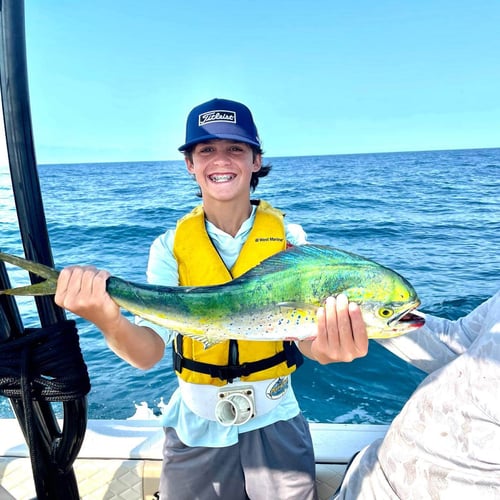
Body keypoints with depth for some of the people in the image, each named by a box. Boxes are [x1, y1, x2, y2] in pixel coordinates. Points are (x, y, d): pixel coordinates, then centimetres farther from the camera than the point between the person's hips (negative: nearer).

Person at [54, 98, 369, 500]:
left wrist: (328, 343, -42)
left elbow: (305, 329, -19)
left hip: (274, 424, 0)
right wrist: (110, 321, -39)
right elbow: (149, 351, -17)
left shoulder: (287, 237, -9)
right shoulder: (170, 246, -8)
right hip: (196, 428, 1)